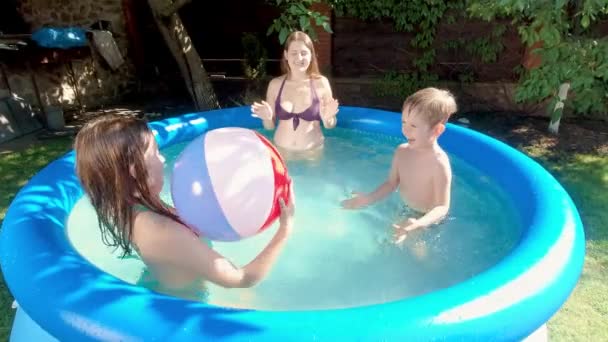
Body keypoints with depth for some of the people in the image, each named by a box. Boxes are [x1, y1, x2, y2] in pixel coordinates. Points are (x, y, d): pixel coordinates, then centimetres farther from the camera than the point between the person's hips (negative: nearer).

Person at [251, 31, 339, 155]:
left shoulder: (321, 83, -6)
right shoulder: (275, 84, -2)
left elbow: (330, 126, 2)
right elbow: (270, 126, 5)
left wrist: (328, 118, -18)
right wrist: (267, 118, -14)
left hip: (312, 152, -1)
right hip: (281, 151, 1)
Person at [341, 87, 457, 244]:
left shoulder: (439, 163, -33)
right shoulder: (402, 151, -13)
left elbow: (442, 206, -30)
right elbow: (392, 182, -1)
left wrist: (419, 224, -47)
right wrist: (369, 199, -13)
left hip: (427, 220, -6)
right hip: (405, 211, 6)